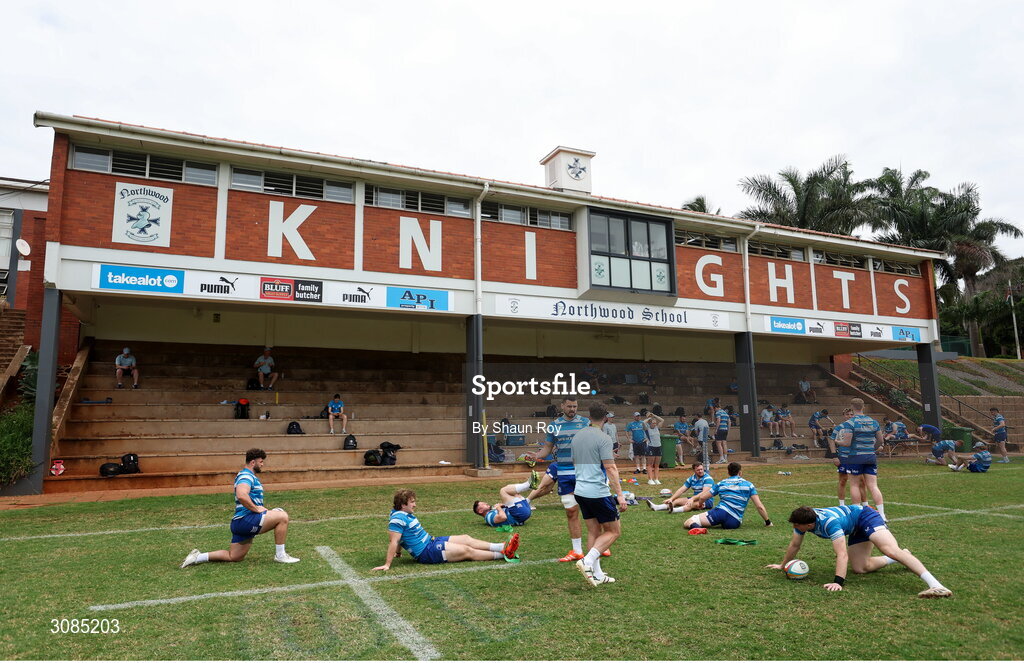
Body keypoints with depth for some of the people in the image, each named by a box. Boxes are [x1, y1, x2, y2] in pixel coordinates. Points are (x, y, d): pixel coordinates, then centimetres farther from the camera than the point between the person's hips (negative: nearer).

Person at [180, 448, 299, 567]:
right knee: (282, 516, -19)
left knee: (233, 557, 16)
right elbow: (241, 495, -32)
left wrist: (263, 509, 19)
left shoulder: (250, 476, 22)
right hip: (245, 519, -11)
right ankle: (280, 555, -11)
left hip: (240, 522, 11)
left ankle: (198, 557, 18)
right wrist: (256, 509, -22)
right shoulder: (246, 475, -12)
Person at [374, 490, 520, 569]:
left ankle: (502, 547, 2)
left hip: (431, 541, 10)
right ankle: (503, 555, -6)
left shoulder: (407, 515, 12)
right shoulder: (398, 518, -20)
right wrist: (387, 564, -28)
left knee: (466, 538, 4)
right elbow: (393, 542, -25)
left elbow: (402, 537, 24)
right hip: (427, 552, -10)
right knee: (467, 550, -10)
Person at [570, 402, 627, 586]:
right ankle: (587, 561, -8)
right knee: (614, 531, 6)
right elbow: (610, 468, -17)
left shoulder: (577, 436, 10)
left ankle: (597, 574, 16)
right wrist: (620, 494, -16)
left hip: (580, 491, 7)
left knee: (593, 532, 14)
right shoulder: (603, 438, -12)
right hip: (598, 493, -7)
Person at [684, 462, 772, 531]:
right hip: (734, 523, 0)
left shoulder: (721, 483, 18)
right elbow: (759, 507, 9)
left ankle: (693, 525, -37)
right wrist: (768, 522, 22)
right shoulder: (748, 485, 16)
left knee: (688, 522, -2)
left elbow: (702, 497, 18)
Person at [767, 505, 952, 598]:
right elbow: (794, 545, 1)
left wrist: (838, 582, -51)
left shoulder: (829, 522, -39)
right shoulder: (802, 519, -15)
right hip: (855, 530, 8)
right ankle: (900, 558, 21)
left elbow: (842, 555, -43)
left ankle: (935, 585, -41)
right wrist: (783, 565, 10)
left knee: (890, 550, -32)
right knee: (860, 568, 2)